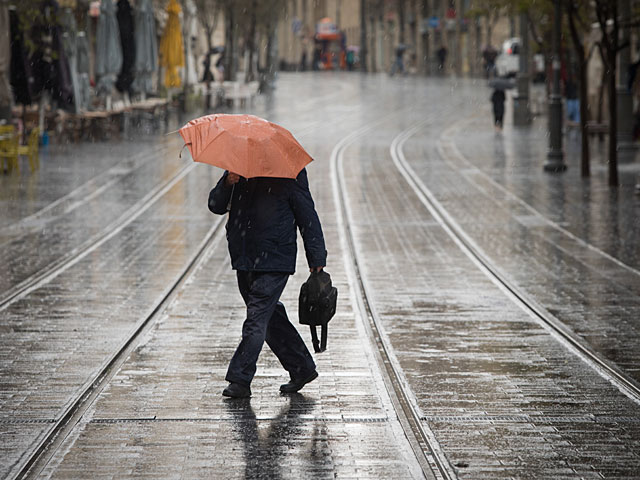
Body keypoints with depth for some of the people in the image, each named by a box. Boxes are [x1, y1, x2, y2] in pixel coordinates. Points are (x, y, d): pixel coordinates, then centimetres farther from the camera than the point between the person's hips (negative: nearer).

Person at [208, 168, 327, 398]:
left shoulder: (290, 173, -4)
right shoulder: (239, 171, 10)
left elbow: (308, 216, -1)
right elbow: (216, 205, 6)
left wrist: (316, 259, -3)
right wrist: (227, 185, -15)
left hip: (274, 261, -6)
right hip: (244, 258, 6)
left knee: (256, 319, -10)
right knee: (271, 318, 14)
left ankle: (240, 380, -5)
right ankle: (302, 369, 27)